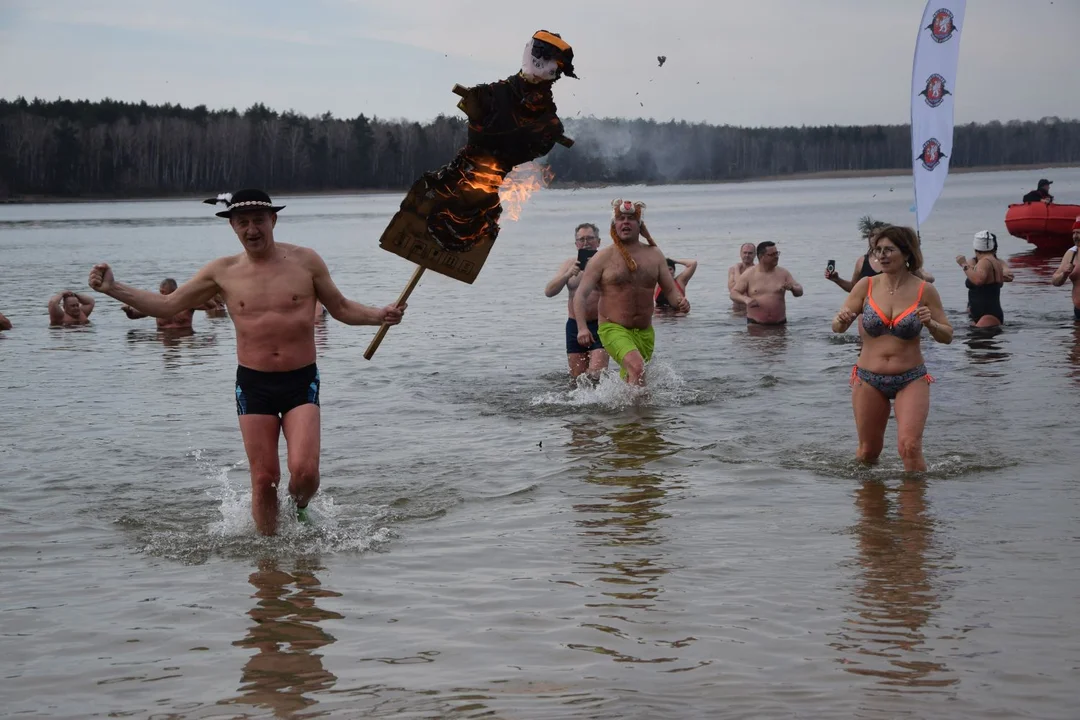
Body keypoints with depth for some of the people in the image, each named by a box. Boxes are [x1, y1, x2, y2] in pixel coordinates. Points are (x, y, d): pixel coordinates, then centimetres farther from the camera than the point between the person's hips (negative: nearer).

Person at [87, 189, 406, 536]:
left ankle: (300, 508, 18)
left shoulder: (305, 261, -1)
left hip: (301, 381, -1)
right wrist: (112, 288, -2)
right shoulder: (223, 271, 2)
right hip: (253, 384, 1)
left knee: (304, 472, -15)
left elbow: (342, 308, 9)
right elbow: (166, 305, 8)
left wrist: (378, 315, -10)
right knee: (264, 479, 0)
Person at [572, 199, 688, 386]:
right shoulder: (603, 258, -5)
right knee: (637, 367, -29)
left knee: (627, 383, 14)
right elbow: (581, 295, -8)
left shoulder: (654, 255, 7)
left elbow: (670, 289, 9)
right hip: (613, 329, -5)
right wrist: (582, 327, -22)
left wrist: (680, 302, -15)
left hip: (645, 333, 5)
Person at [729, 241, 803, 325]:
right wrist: (745, 299, -20)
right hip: (755, 324, -2)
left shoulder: (783, 273, 7)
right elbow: (733, 294, 2)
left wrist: (792, 288, -15)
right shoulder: (748, 275, 1)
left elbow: (799, 292, 9)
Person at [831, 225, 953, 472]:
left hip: (911, 380, -2)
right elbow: (836, 327, 2)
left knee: (909, 446, -18)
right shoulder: (866, 286, -2)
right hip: (868, 379, 2)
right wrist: (842, 319, -22)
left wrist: (930, 324, -22)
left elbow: (947, 336, 0)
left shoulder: (924, 291, -5)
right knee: (869, 451, 12)